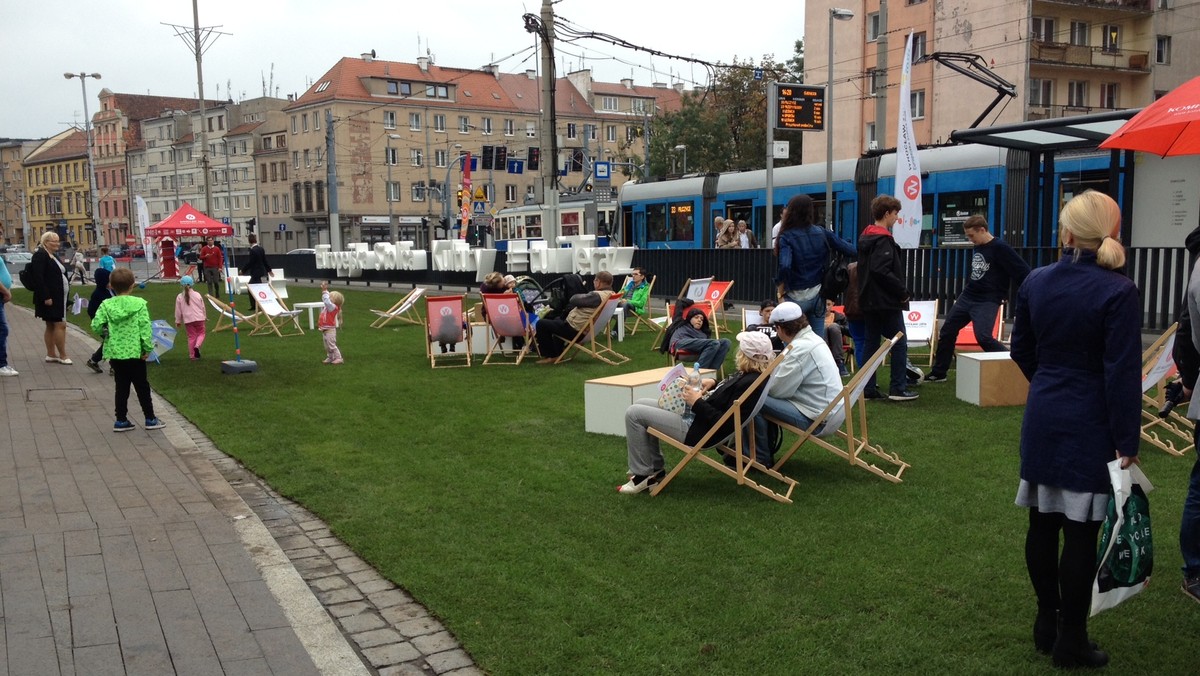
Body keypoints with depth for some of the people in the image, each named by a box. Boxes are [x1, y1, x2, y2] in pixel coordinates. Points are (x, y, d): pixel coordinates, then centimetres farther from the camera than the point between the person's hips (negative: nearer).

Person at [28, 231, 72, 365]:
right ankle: (62, 356, -3)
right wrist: (46, 297, -24)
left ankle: (51, 355, 17)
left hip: (59, 297, 9)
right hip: (49, 298, -9)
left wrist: (64, 297, 15)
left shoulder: (54, 255, 16)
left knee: (51, 326, 12)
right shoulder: (40, 255, -12)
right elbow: (38, 278, -20)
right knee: (60, 324, -8)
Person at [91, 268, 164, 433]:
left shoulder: (106, 305, -3)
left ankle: (121, 420, 15)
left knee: (121, 387, 12)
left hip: (115, 353, 2)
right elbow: (145, 328, -12)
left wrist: (106, 331, 13)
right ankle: (150, 419, 14)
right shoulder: (139, 304, -9)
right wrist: (148, 348, -5)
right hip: (135, 352, -2)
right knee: (142, 386, 8)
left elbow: (96, 326, -8)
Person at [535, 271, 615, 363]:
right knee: (558, 321, 37)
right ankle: (557, 353, 35)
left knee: (541, 324, -3)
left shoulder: (597, 296, -28)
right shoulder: (611, 294, 2)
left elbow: (573, 300, -22)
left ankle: (550, 356, 6)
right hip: (587, 331, 11)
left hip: (575, 331, -11)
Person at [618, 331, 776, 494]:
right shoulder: (747, 375, 4)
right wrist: (714, 383, 7)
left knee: (633, 414, -9)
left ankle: (642, 475, 3)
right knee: (640, 405, 16)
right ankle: (655, 469, 19)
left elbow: (725, 424, -27)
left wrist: (696, 403, -20)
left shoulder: (750, 383, -25)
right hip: (694, 414, 11)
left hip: (696, 428, -11)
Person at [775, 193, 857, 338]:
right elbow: (852, 250, 1)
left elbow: (785, 266, -25)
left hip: (795, 297, -4)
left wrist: (781, 291, -12)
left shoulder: (787, 237, -12)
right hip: (817, 294, 5)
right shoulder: (822, 232, 1)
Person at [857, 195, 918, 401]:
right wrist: (903, 292, -16)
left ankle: (867, 388, 11)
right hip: (886, 301, -9)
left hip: (868, 300, 9)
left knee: (871, 342, 10)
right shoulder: (884, 240, -15)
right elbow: (882, 271, -26)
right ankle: (898, 388, 0)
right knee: (899, 344, -1)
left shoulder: (865, 238, 14)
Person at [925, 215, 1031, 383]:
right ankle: (938, 373, 23)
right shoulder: (977, 247, 8)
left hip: (988, 301, -8)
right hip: (967, 297, 8)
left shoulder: (1000, 248, -15)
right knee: (947, 331, 11)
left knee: (983, 337, -24)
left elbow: (1023, 271, -16)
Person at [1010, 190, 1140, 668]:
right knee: (1081, 532, 2)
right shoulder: (1118, 292, -14)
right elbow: (1123, 374, -16)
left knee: (1042, 523, 13)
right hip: (1090, 424, -5)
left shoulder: (1035, 282, 2)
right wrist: (1127, 442, -11)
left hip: (1042, 418, 5)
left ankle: (1046, 623, 26)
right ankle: (1070, 641, 11)